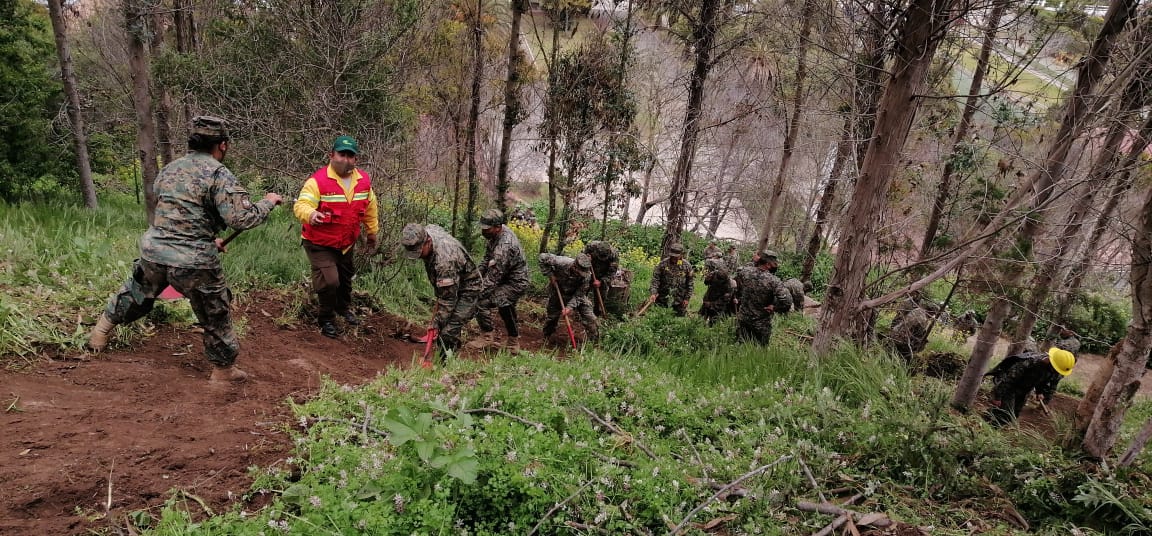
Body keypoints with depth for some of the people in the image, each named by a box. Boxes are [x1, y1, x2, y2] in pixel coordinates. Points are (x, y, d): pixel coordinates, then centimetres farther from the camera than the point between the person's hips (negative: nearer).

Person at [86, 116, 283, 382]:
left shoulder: (170, 169, 11)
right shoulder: (218, 174, -13)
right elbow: (242, 218, -21)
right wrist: (268, 202, -4)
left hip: (154, 250, 6)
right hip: (193, 262, -6)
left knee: (136, 294, 31)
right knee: (215, 314, 11)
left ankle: (101, 332, 47)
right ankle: (223, 369, 22)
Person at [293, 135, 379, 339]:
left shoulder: (364, 181, -6)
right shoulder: (318, 180, -24)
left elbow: (369, 208, 9)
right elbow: (301, 205, -33)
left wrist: (372, 232, 18)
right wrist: (310, 214, -56)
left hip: (347, 243, 6)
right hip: (320, 244, -6)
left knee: (345, 278, 25)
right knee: (329, 281, -16)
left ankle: (344, 308, 54)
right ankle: (326, 320, 10)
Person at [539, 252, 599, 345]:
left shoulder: (586, 276, -30)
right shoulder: (561, 263, -36)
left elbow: (579, 295, -23)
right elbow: (543, 257, -25)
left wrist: (570, 307, -35)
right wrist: (550, 275, -28)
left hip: (576, 295, 1)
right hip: (557, 293, -1)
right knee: (552, 316, 12)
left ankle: (593, 341, 8)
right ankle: (546, 338, 39)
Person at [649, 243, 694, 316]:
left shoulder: (687, 266, -6)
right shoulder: (663, 263, -9)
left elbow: (690, 284, 1)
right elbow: (655, 279, -9)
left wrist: (687, 298, 0)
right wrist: (653, 293, -20)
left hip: (680, 299, 0)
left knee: (681, 315, 13)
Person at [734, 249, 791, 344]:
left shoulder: (744, 271, -12)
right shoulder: (773, 281, -25)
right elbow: (786, 299, -29)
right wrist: (774, 306, -17)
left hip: (743, 318, 4)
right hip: (761, 323, -4)